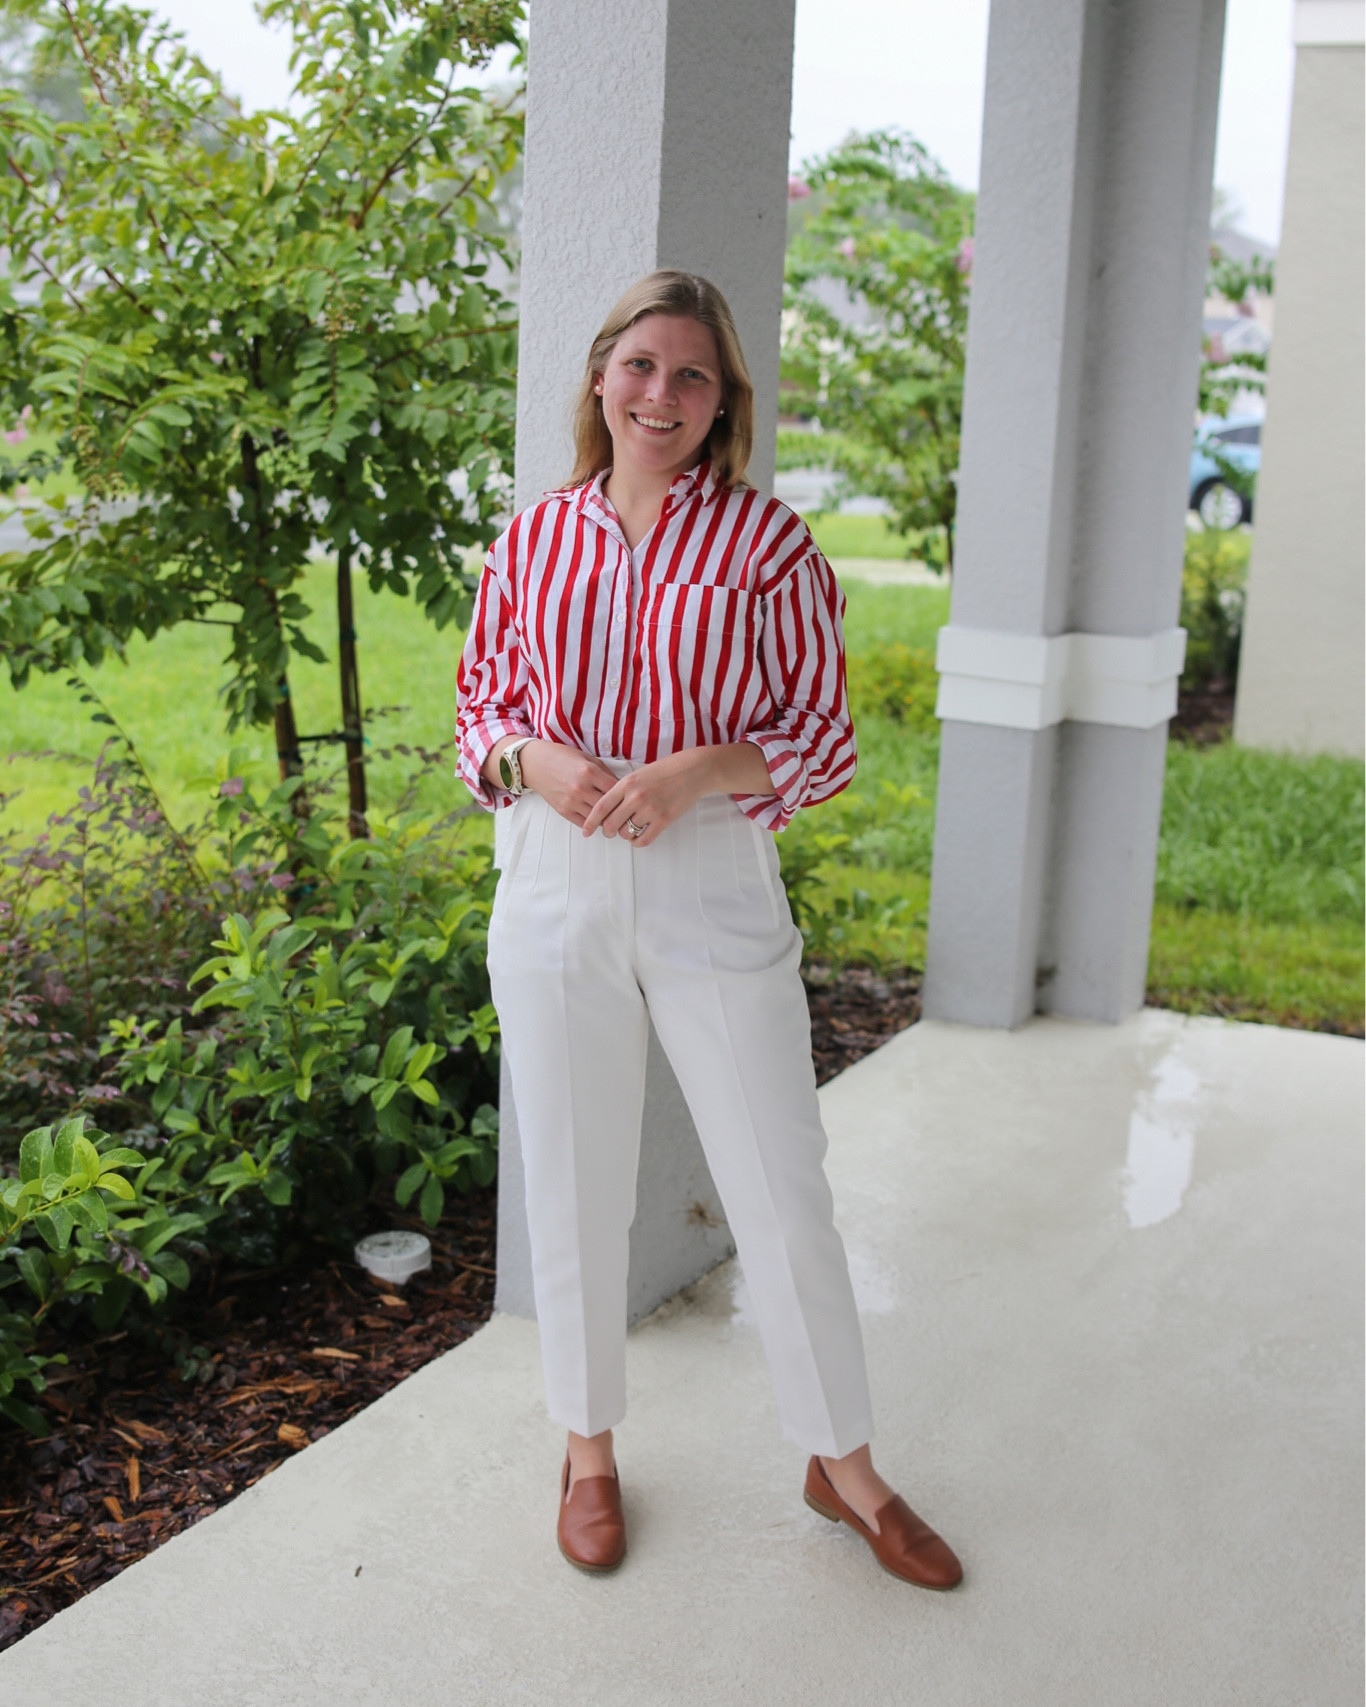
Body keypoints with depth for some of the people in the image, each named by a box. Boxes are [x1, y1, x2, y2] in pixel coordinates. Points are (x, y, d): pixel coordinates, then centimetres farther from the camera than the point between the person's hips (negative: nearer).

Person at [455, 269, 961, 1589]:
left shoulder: (765, 540, -3)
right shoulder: (533, 541, 5)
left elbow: (826, 737, -1)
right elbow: (477, 713, 11)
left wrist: (697, 771, -18)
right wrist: (533, 761, -11)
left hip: (714, 896, -2)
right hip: (555, 893, 2)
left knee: (785, 1190, 5)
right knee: (574, 1189, 12)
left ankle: (844, 1467, 26)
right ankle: (589, 1447, 33)